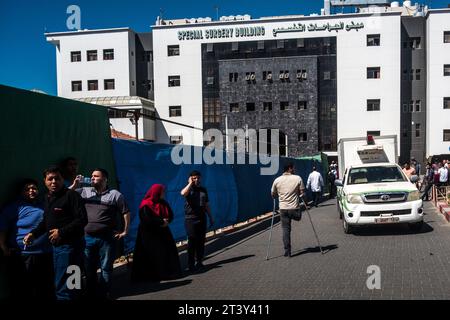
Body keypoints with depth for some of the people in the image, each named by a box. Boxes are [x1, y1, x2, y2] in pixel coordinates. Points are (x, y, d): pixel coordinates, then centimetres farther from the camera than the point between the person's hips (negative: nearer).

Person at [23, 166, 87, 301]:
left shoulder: (71, 195, -14)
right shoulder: (47, 199, 13)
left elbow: (82, 219, -20)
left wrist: (61, 232, -23)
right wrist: (33, 233, 10)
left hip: (70, 245, -9)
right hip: (56, 245, 9)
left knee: (63, 288, -7)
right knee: (60, 283, 20)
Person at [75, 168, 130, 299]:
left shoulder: (115, 194, -1)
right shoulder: (84, 191, 7)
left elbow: (126, 213, 3)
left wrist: (125, 231, 0)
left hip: (107, 238, -3)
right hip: (88, 237, 3)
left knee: (106, 267, 5)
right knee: (89, 268, 12)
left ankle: (104, 293, 16)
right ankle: (90, 293, 25)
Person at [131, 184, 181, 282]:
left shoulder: (163, 203, 10)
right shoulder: (146, 205, -12)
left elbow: (170, 215, 8)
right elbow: (147, 219, -20)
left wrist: (166, 221, -15)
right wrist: (161, 221, -16)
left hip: (162, 233, 7)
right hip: (149, 235, -7)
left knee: (169, 251, 2)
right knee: (152, 255, -5)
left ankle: (169, 273, 11)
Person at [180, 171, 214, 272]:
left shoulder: (203, 190, 15)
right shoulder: (189, 189, -1)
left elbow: (207, 205, 20)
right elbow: (183, 193, -27)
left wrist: (211, 218, 18)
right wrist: (190, 183, -16)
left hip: (202, 219, 5)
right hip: (190, 219, -5)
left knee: (201, 241, 7)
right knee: (192, 241, -7)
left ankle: (199, 261, 18)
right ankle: (191, 264, -2)